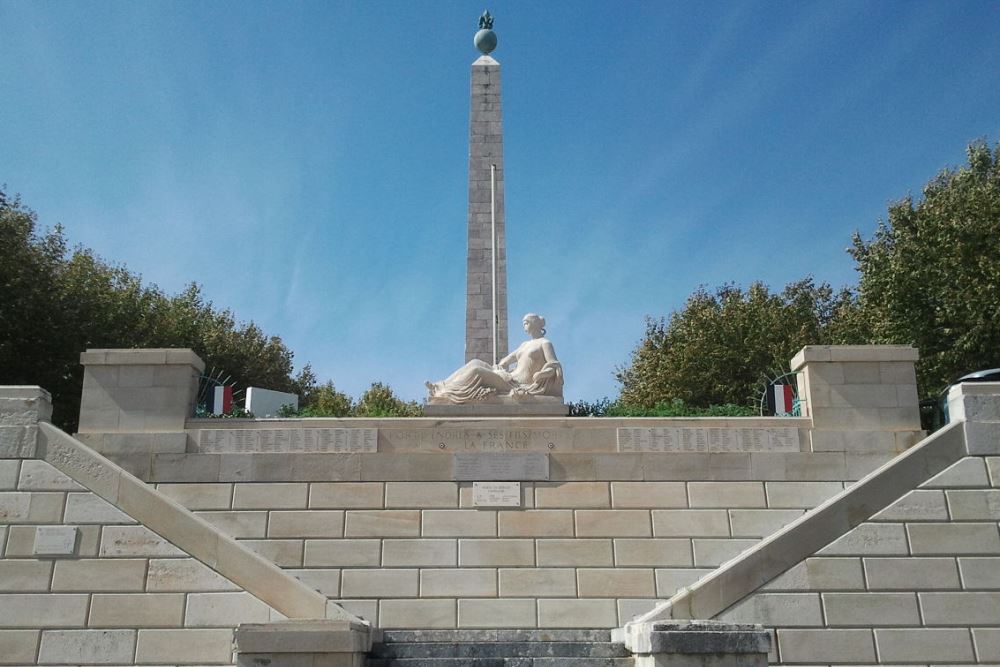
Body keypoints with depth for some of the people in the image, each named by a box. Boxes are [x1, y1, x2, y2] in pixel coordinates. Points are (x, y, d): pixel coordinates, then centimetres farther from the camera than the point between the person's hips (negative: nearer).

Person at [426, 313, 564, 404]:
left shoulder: (545, 343, 2)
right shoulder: (524, 345, 26)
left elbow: (554, 367, -10)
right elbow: (506, 361, 26)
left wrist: (538, 375, -24)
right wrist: (500, 367, 4)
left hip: (518, 384, -8)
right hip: (510, 378, 8)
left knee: (476, 372, -21)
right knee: (476, 363, -8)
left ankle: (443, 393, -20)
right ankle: (441, 388, -17)